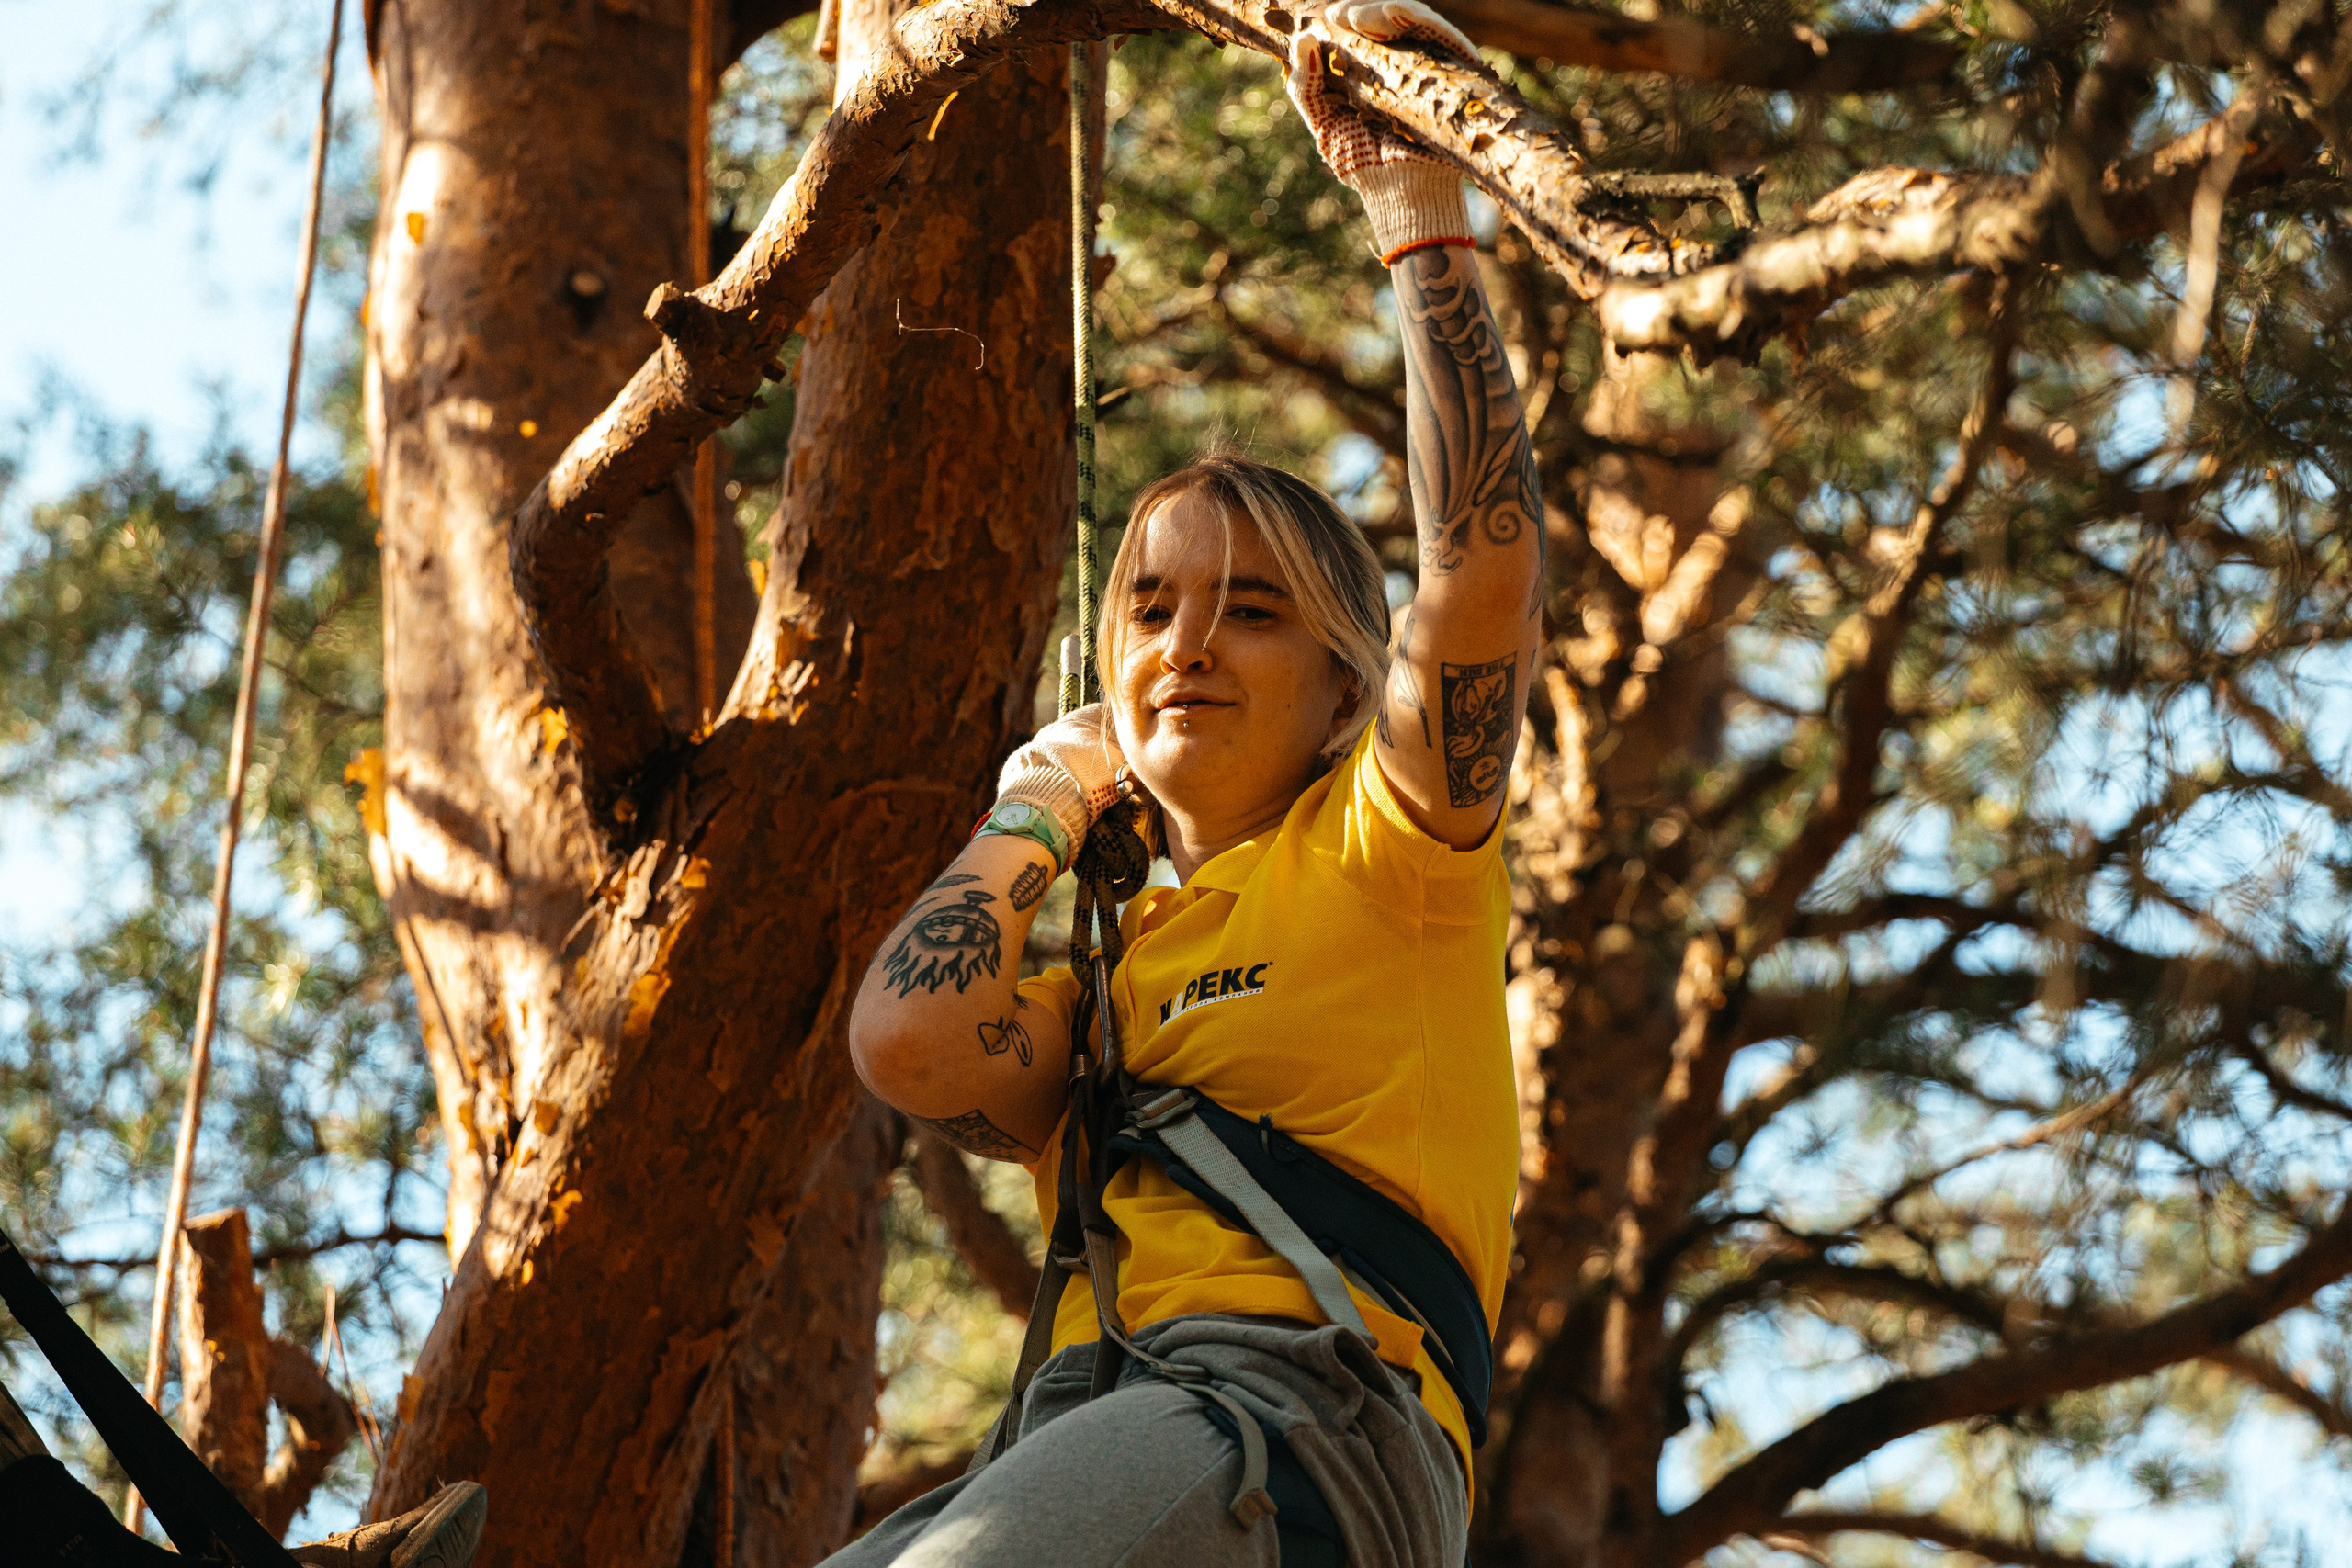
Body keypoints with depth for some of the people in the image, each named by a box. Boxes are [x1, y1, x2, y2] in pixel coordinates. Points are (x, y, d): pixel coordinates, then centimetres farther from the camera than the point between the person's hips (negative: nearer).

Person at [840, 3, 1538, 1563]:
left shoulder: (1385, 853, 17)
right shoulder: (1092, 964, 31)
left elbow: (1485, 563, -1)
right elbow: (913, 1047, 7)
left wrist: (1420, 203, 0)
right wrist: (1035, 815, 24)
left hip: (1307, 1404, -6)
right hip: (1083, 1422, 6)